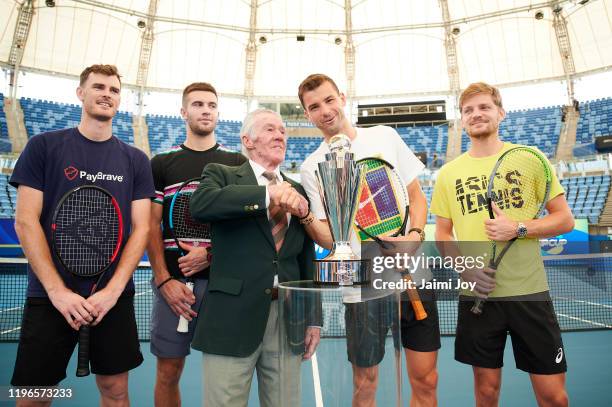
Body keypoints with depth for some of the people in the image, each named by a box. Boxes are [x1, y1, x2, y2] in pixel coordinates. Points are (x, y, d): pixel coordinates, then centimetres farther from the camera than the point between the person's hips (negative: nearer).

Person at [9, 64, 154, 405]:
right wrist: (57, 290, -11)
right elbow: (26, 221, -3)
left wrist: (112, 290, -10)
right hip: (49, 296, -1)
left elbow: (141, 229, 1)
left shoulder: (136, 160, 6)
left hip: (114, 297, 1)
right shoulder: (44, 146, 2)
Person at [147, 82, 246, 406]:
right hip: (173, 280, 1)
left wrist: (211, 253, -11)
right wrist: (164, 281, -6)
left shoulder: (237, 164, 8)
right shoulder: (162, 164, 8)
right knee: (168, 372, 9)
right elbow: (152, 226, 5)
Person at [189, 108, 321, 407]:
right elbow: (199, 205, -21)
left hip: (289, 317, 4)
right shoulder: (221, 175, 3)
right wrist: (269, 194, -25)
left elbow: (307, 259, 14)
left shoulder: (298, 191, 14)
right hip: (233, 317, -3)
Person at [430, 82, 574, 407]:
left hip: (530, 293, -1)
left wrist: (517, 228, -15)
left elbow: (565, 219, 3)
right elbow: (443, 234, 9)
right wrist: (463, 267, -9)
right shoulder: (448, 173, 6)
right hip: (476, 295, 1)